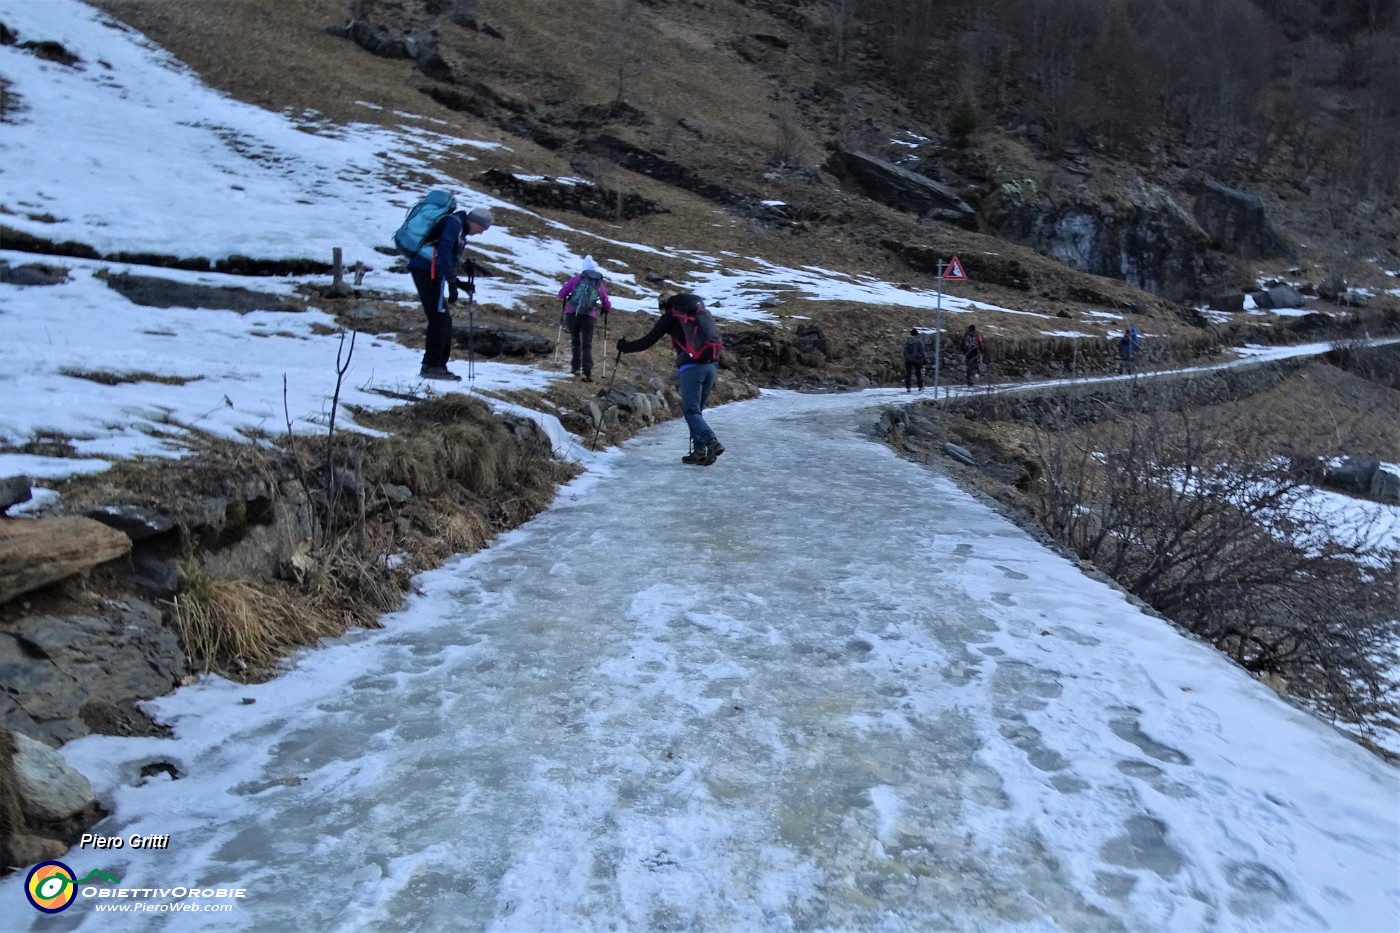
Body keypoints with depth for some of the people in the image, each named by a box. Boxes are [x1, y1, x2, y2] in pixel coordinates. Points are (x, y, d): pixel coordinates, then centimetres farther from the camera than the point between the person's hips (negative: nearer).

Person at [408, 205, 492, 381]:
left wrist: (460, 284, 16)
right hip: (427, 270, -10)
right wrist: (452, 283, -23)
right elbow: (444, 251, -19)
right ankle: (431, 366, -11)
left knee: (444, 320, 10)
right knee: (439, 318, -11)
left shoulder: (460, 233, 24)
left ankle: (438, 365, 13)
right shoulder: (454, 222, -5)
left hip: (430, 273, 10)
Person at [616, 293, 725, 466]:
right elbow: (715, 337, 21)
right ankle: (700, 450, 9)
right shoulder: (703, 312, 23)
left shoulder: (672, 315, 5)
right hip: (711, 365, 7)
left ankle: (712, 442, -20)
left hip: (691, 367, -6)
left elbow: (649, 340, 6)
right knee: (696, 410, 14)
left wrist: (626, 346, 18)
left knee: (691, 411, -3)